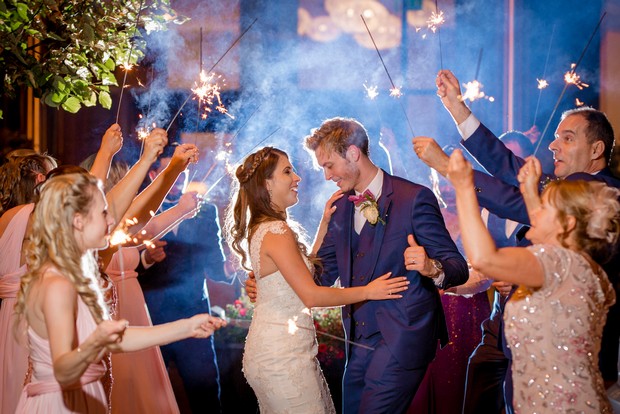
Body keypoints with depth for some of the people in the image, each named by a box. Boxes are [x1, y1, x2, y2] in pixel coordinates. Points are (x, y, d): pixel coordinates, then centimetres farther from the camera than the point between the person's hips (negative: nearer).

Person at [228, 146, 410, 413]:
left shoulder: (261, 228, 12)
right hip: (282, 355, -10)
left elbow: (308, 268, 18)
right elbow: (311, 296, -20)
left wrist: (325, 223, 12)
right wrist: (367, 292, -11)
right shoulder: (277, 232, -18)